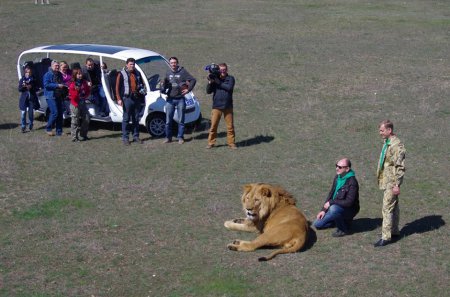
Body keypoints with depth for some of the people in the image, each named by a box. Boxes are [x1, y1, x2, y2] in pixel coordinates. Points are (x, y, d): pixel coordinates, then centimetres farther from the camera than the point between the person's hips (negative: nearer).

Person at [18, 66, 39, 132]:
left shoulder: (33, 80, 6)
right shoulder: (22, 80, 6)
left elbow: (36, 88, 3)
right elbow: (19, 89, 1)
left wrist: (31, 87, -14)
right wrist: (24, 86, -18)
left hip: (32, 98, 1)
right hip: (24, 98, 0)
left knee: (31, 113, 4)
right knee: (23, 113, -7)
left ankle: (30, 126, 17)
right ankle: (23, 127, -4)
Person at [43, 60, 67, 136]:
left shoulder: (59, 74, 16)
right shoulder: (48, 75, -5)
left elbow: (62, 84, 28)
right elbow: (46, 84, -17)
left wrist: (63, 86, 6)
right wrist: (57, 85, -21)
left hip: (59, 96, 7)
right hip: (51, 96, -7)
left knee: (60, 113, 4)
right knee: (55, 113, -16)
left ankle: (59, 131, 10)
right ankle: (48, 129, -1)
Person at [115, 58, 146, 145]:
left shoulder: (137, 73, 13)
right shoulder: (122, 74, -1)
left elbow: (142, 84, 24)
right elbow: (117, 87, -4)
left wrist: (142, 89, 1)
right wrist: (119, 99, -12)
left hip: (137, 99, 5)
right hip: (127, 99, -5)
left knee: (136, 119, 9)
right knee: (126, 119, -1)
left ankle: (136, 136, 16)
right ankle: (125, 138, 3)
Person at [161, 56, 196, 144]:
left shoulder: (182, 71, -4)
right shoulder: (168, 73, 8)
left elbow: (193, 80, -6)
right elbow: (165, 84, 16)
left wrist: (188, 89, -10)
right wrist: (163, 89, -3)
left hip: (180, 99, -3)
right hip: (170, 99, 3)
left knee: (181, 120, 3)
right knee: (168, 120, 4)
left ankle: (180, 137, 12)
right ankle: (168, 137, 14)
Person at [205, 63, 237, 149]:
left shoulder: (230, 79, 5)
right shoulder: (215, 78, 8)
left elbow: (229, 87, -14)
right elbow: (208, 91, 3)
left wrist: (219, 83, -16)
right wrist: (210, 82, -13)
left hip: (228, 106, 0)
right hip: (216, 106, 0)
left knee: (230, 126, 1)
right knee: (213, 125, -3)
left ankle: (231, 143, 10)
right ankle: (211, 143, 6)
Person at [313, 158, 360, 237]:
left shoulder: (352, 182, -24)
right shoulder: (337, 177, 0)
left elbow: (349, 202, -29)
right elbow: (331, 194, 9)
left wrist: (331, 202, -24)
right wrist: (323, 210, 1)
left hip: (349, 210, -8)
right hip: (336, 207, 8)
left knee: (333, 209, -39)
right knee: (317, 224, 2)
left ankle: (344, 229, -15)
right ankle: (341, 220, 15)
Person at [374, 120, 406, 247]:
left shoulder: (397, 145, -20)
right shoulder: (387, 143, 11)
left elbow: (400, 167, -21)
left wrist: (397, 184, -21)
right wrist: (380, 178, 22)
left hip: (391, 182, -10)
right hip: (386, 180, 10)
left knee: (387, 208, -8)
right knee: (393, 207, 19)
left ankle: (386, 237, -5)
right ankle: (394, 231, 30)